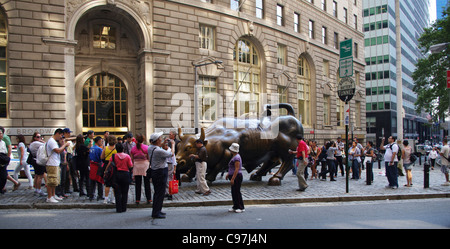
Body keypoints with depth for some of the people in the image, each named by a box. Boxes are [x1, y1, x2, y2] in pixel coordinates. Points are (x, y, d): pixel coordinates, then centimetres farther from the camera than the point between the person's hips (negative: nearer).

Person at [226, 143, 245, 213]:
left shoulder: (237, 157, -18)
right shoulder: (234, 157, 14)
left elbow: (237, 169, -22)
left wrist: (232, 179, -23)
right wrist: (228, 174, 23)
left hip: (236, 177, -10)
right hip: (233, 176, 10)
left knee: (237, 192, -5)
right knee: (233, 192, 12)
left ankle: (241, 208, 3)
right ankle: (235, 207, 19)